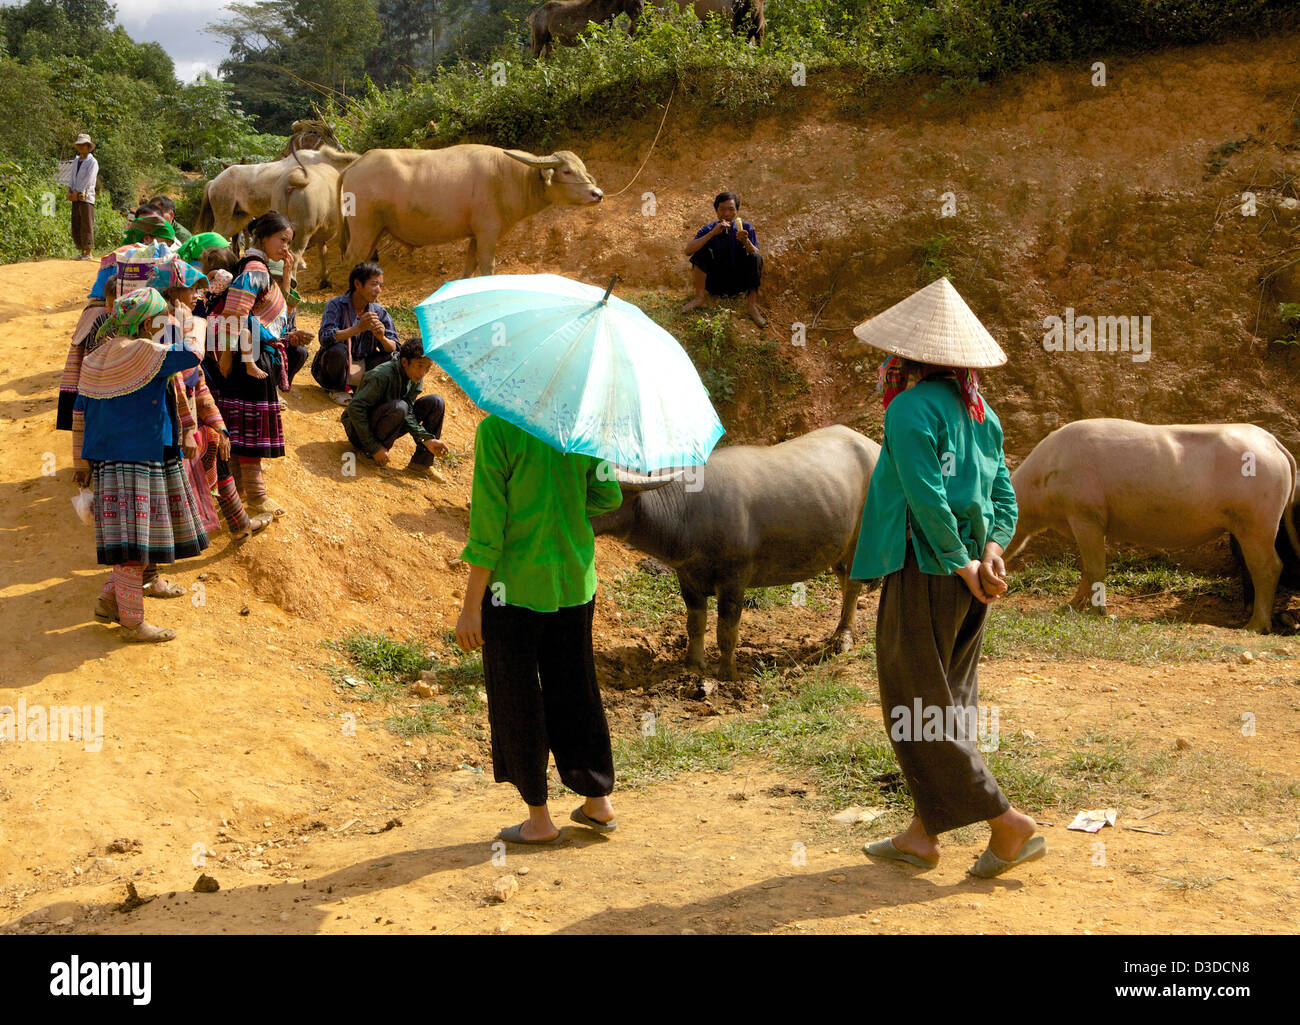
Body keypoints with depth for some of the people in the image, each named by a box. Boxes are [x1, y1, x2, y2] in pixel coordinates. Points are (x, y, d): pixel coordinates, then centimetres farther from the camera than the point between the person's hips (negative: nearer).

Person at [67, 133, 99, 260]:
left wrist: (76, 193, -13)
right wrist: (69, 191, 0)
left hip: (86, 198, -8)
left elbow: (87, 181, -12)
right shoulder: (76, 161, 18)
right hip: (76, 198, 8)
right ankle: (82, 252, 12)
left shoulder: (92, 162, -5)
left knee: (87, 225, -7)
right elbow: (72, 178, 16)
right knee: (76, 225, 7)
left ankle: (88, 253, -6)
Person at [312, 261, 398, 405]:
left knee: (391, 358, -19)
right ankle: (337, 390, -6)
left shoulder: (379, 312, -2)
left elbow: (394, 348, -6)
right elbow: (325, 338, -29)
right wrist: (357, 328, -40)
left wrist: (382, 338, -29)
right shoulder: (336, 305, -14)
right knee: (338, 350, -35)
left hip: (361, 371, 4)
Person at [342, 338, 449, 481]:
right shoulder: (382, 376, -27)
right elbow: (355, 408, -30)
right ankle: (371, 453, -15)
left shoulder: (416, 380, -4)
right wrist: (374, 448, -31)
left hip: (386, 426, 8)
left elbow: (408, 415, -8)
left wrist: (427, 439, -25)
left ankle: (422, 462, -3)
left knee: (436, 402, -5)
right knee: (398, 407, -37)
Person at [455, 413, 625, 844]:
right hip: (575, 582, 5)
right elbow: (609, 496, 7)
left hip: (516, 588, -5)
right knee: (576, 692, 19)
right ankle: (599, 802, 29)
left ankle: (539, 819, 18)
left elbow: (488, 524, -16)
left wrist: (472, 606, -11)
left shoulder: (496, 430, -16)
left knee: (517, 699, 9)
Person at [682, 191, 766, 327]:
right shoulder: (709, 229, -6)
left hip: (739, 284, 0)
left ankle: (753, 306, -22)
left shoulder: (746, 229, -6)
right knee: (702, 250, -20)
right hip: (715, 283, 0)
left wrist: (746, 242, -36)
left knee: (755, 258, -24)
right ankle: (700, 297, -10)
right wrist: (712, 233, -30)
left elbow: (757, 257, -15)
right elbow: (687, 251, -22)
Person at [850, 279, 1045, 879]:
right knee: (949, 701, 13)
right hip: (966, 574, 9)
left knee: (918, 707, 1)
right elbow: (1004, 495, 8)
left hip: (926, 574, -9)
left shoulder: (910, 410, -15)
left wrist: (963, 563, -13)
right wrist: (992, 548, -5)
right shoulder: (978, 411, 11)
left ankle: (1007, 824, 0)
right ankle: (923, 834, 21)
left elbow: (928, 498, -21)